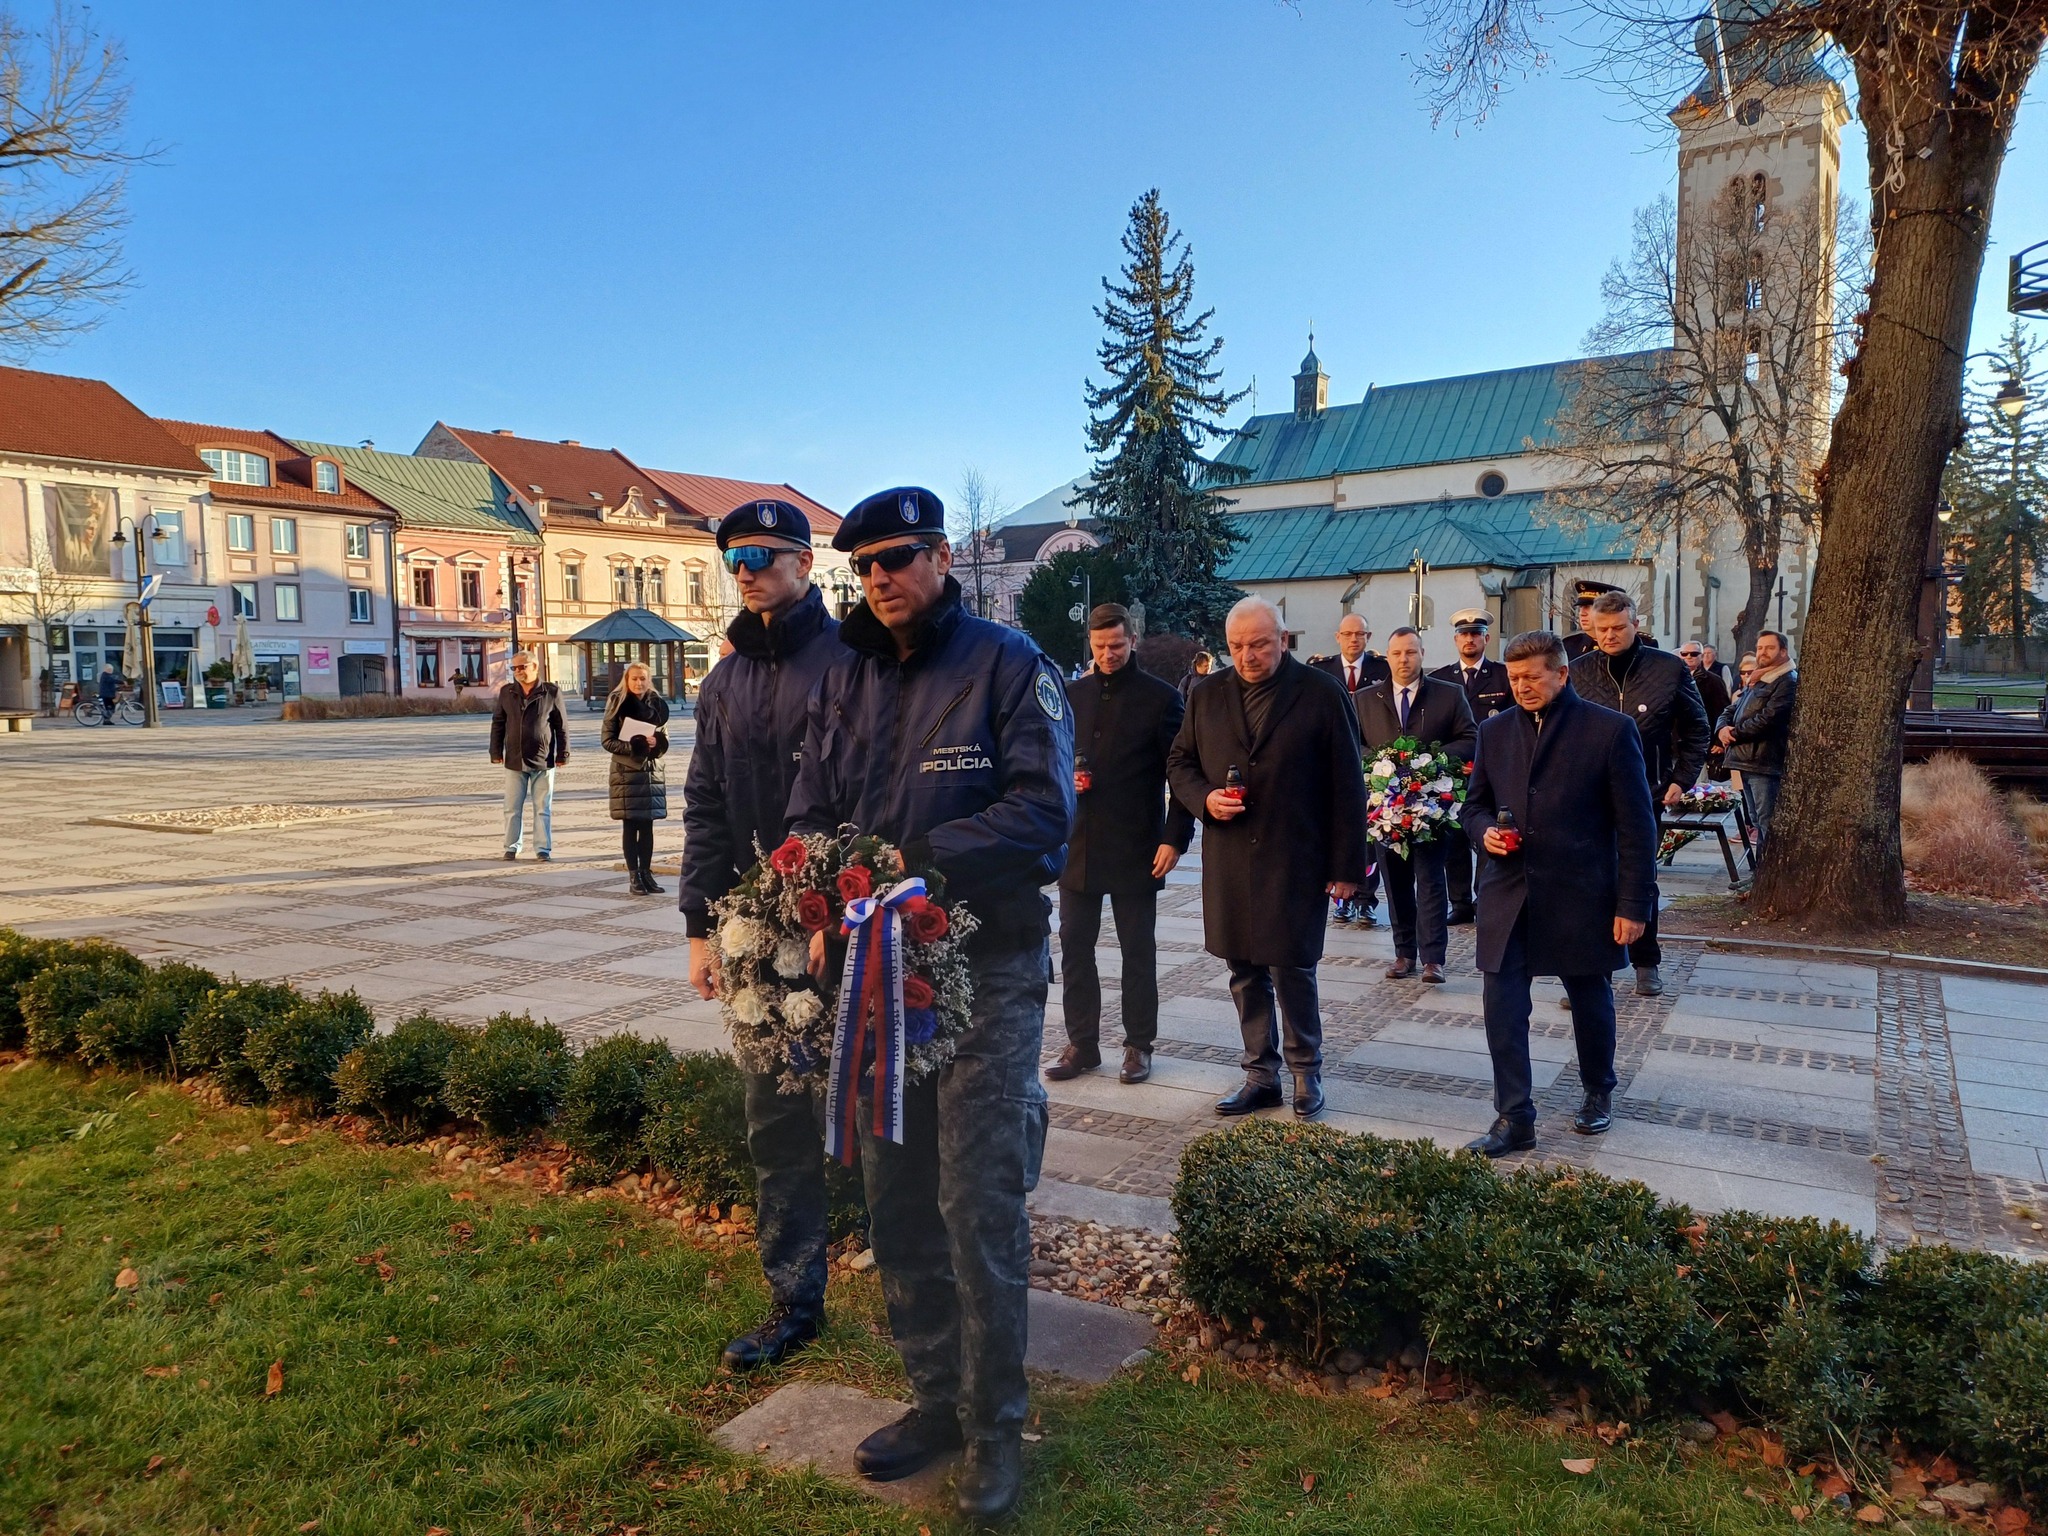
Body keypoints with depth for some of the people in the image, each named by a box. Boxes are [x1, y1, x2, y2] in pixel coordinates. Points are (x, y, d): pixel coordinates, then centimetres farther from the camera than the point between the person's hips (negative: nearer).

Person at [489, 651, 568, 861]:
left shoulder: (551, 693, -1)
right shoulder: (506, 692, 6)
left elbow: (561, 726, 1)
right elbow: (498, 723, 11)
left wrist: (562, 754, -1)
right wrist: (496, 751, 6)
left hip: (543, 761, -2)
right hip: (514, 760, 2)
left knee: (543, 808, 4)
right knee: (512, 808, 6)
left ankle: (543, 848, 10)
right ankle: (512, 847, 16)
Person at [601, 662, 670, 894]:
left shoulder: (657, 704, 6)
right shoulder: (617, 704, -3)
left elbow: (664, 738, 12)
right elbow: (607, 740, -5)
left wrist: (656, 742, -11)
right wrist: (632, 746, -19)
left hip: (652, 770, 3)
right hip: (626, 771, -3)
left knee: (647, 826, 7)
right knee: (630, 827, 1)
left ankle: (646, 872, 15)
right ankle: (633, 876, 7)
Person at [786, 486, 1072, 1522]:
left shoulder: (1008, 664, -6)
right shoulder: (844, 680, 11)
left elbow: (1043, 805, -15)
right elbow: (811, 814, 8)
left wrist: (922, 862, -24)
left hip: (986, 969, -6)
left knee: (980, 1207, 0)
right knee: (895, 1202, 14)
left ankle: (994, 1427, 20)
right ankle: (934, 1396, 33)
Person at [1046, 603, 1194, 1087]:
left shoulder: (1161, 697, -3)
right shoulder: (1072, 695, 9)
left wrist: (1174, 838, -11)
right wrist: (1066, 777, -4)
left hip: (1136, 847, -4)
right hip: (1077, 843, 4)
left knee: (1138, 950, 7)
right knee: (1074, 946, 7)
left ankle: (1139, 1044, 19)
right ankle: (1081, 1043, 18)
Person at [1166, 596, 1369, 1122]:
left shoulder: (1321, 694, -4)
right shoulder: (1207, 697, 8)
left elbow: (1346, 785, -4)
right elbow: (1178, 762, 16)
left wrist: (1346, 865, -7)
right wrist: (1204, 798, -7)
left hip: (1296, 862, -4)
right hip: (1228, 864, 4)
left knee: (1292, 969, -1)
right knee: (1245, 973, 11)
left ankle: (1305, 1069, 20)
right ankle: (1261, 1073, 25)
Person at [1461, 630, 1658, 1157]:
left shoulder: (1610, 731, -7)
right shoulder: (1495, 731, 6)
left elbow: (1636, 827, -6)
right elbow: (1475, 805, 16)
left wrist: (1633, 904, -9)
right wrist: (1484, 831, -8)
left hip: (1580, 897, -2)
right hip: (1507, 896, 3)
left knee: (1590, 1001, 16)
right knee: (1502, 1008, -3)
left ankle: (1598, 1094, 39)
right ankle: (1514, 1118, 6)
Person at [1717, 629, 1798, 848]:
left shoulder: (1788, 682, -8)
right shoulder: (1754, 682, 23)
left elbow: (1768, 719, -19)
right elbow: (1730, 711, 20)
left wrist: (1733, 733, -9)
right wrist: (1723, 728, -3)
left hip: (1767, 764, -10)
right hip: (1747, 762, 10)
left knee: (1768, 825, -11)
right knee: (1758, 822, 16)